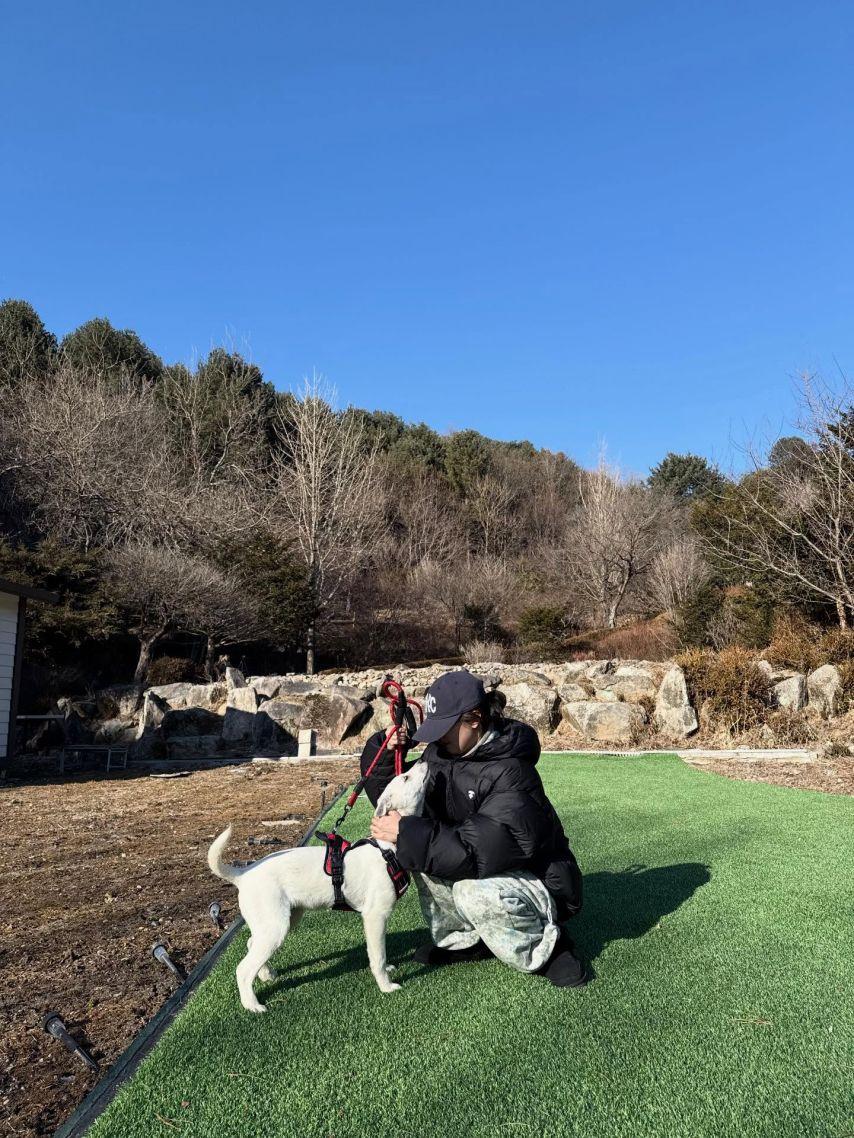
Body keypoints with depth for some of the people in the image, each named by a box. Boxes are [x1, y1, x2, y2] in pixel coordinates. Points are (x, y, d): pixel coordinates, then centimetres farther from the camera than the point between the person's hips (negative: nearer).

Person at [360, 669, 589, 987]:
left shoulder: (511, 773, -29)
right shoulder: (441, 755, -5)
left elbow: (478, 852, -36)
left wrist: (407, 833, -36)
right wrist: (387, 751, -15)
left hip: (540, 882, -7)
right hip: (490, 869, 8)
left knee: (472, 891, -35)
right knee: (424, 838, -13)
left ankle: (546, 947, -6)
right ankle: (463, 939, 2)